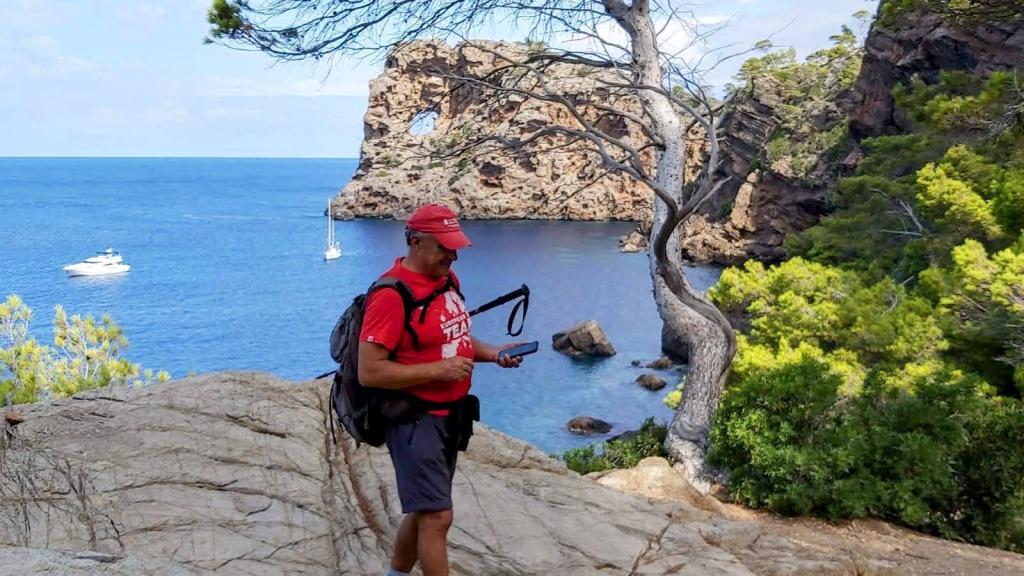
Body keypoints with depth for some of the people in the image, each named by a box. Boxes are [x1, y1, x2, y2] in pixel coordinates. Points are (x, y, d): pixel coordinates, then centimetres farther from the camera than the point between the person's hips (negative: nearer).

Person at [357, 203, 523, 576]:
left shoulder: (447, 279, 6)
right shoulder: (392, 295, -21)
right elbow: (369, 372, -23)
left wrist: (492, 354, 2)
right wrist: (437, 370, -24)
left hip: (449, 416, 9)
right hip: (414, 421, -9)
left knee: (424, 510, 20)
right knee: (437, 517, -7)